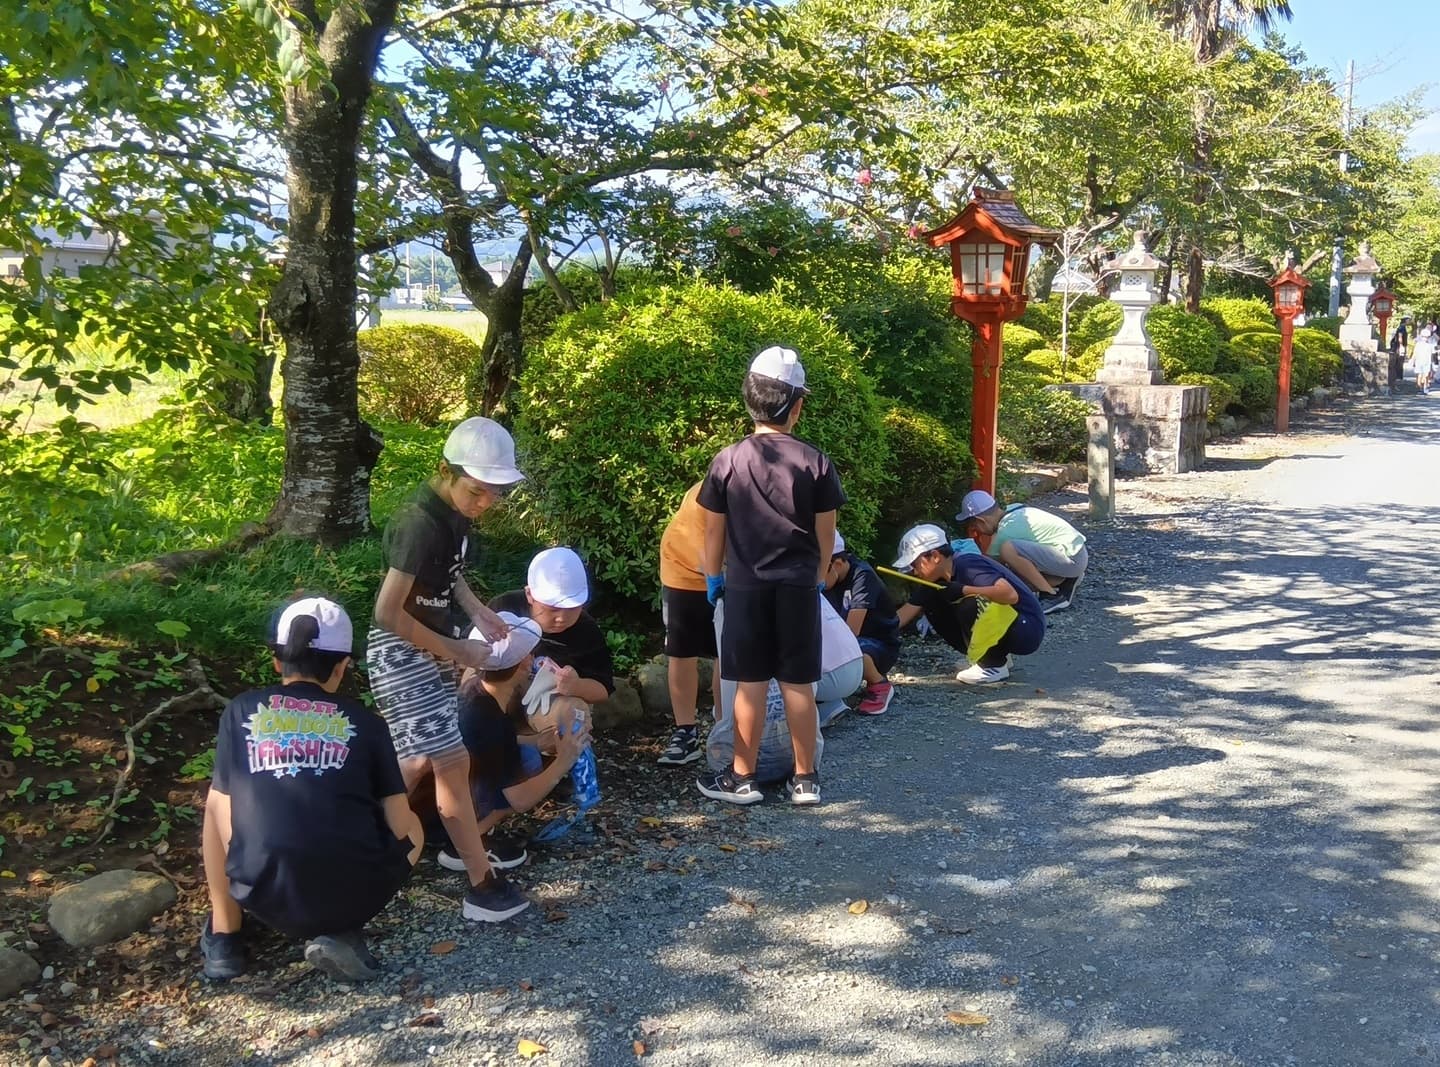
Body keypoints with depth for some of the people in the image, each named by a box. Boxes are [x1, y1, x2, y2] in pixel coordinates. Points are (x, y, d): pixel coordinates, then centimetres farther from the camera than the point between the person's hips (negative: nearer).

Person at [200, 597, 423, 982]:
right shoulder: (365, 721, 7)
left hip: (265, 897, 2)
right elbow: (400, 826, 7)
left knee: (216, 802, 28)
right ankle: (339, 933, 10)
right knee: (412, 829, 29)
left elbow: (224, 805, 15)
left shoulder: (241, 710, 8)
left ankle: (224, 937, 26)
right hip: (352, 896, -1)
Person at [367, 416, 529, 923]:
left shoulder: (456, 511, -1)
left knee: (422, 758, 16)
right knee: (453, 761, -7)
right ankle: (483, 885, 2)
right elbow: (388, 613, -26)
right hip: (402, 653, -9)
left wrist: (478, 611, 1)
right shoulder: (420, 524, -27)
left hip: (432, 646, 9)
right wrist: (456, 651, -17)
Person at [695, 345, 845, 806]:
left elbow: (713, 529, 1)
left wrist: (713, 577, 15)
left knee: (750, 685, 6)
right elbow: (826, 533, 2)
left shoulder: (728, 461, -6)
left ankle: (742, 778, 15)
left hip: (746, 586, -1)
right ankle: (805, 778, 16)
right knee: (798, 684, 8)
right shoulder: (816, 462, -5)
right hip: (798, 587, 1)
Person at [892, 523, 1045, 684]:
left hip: (1028, 629, -9)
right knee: (932, 606, 3)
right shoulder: (936, 580, 2)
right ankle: (997, 656, 9)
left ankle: (994, 665, -9)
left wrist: (963, 590, -33)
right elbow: (907, 612, 1)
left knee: (970, 605, -31)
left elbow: (1010, 595, -35)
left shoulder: (967, 565, -23)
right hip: (1003, 626, 9)